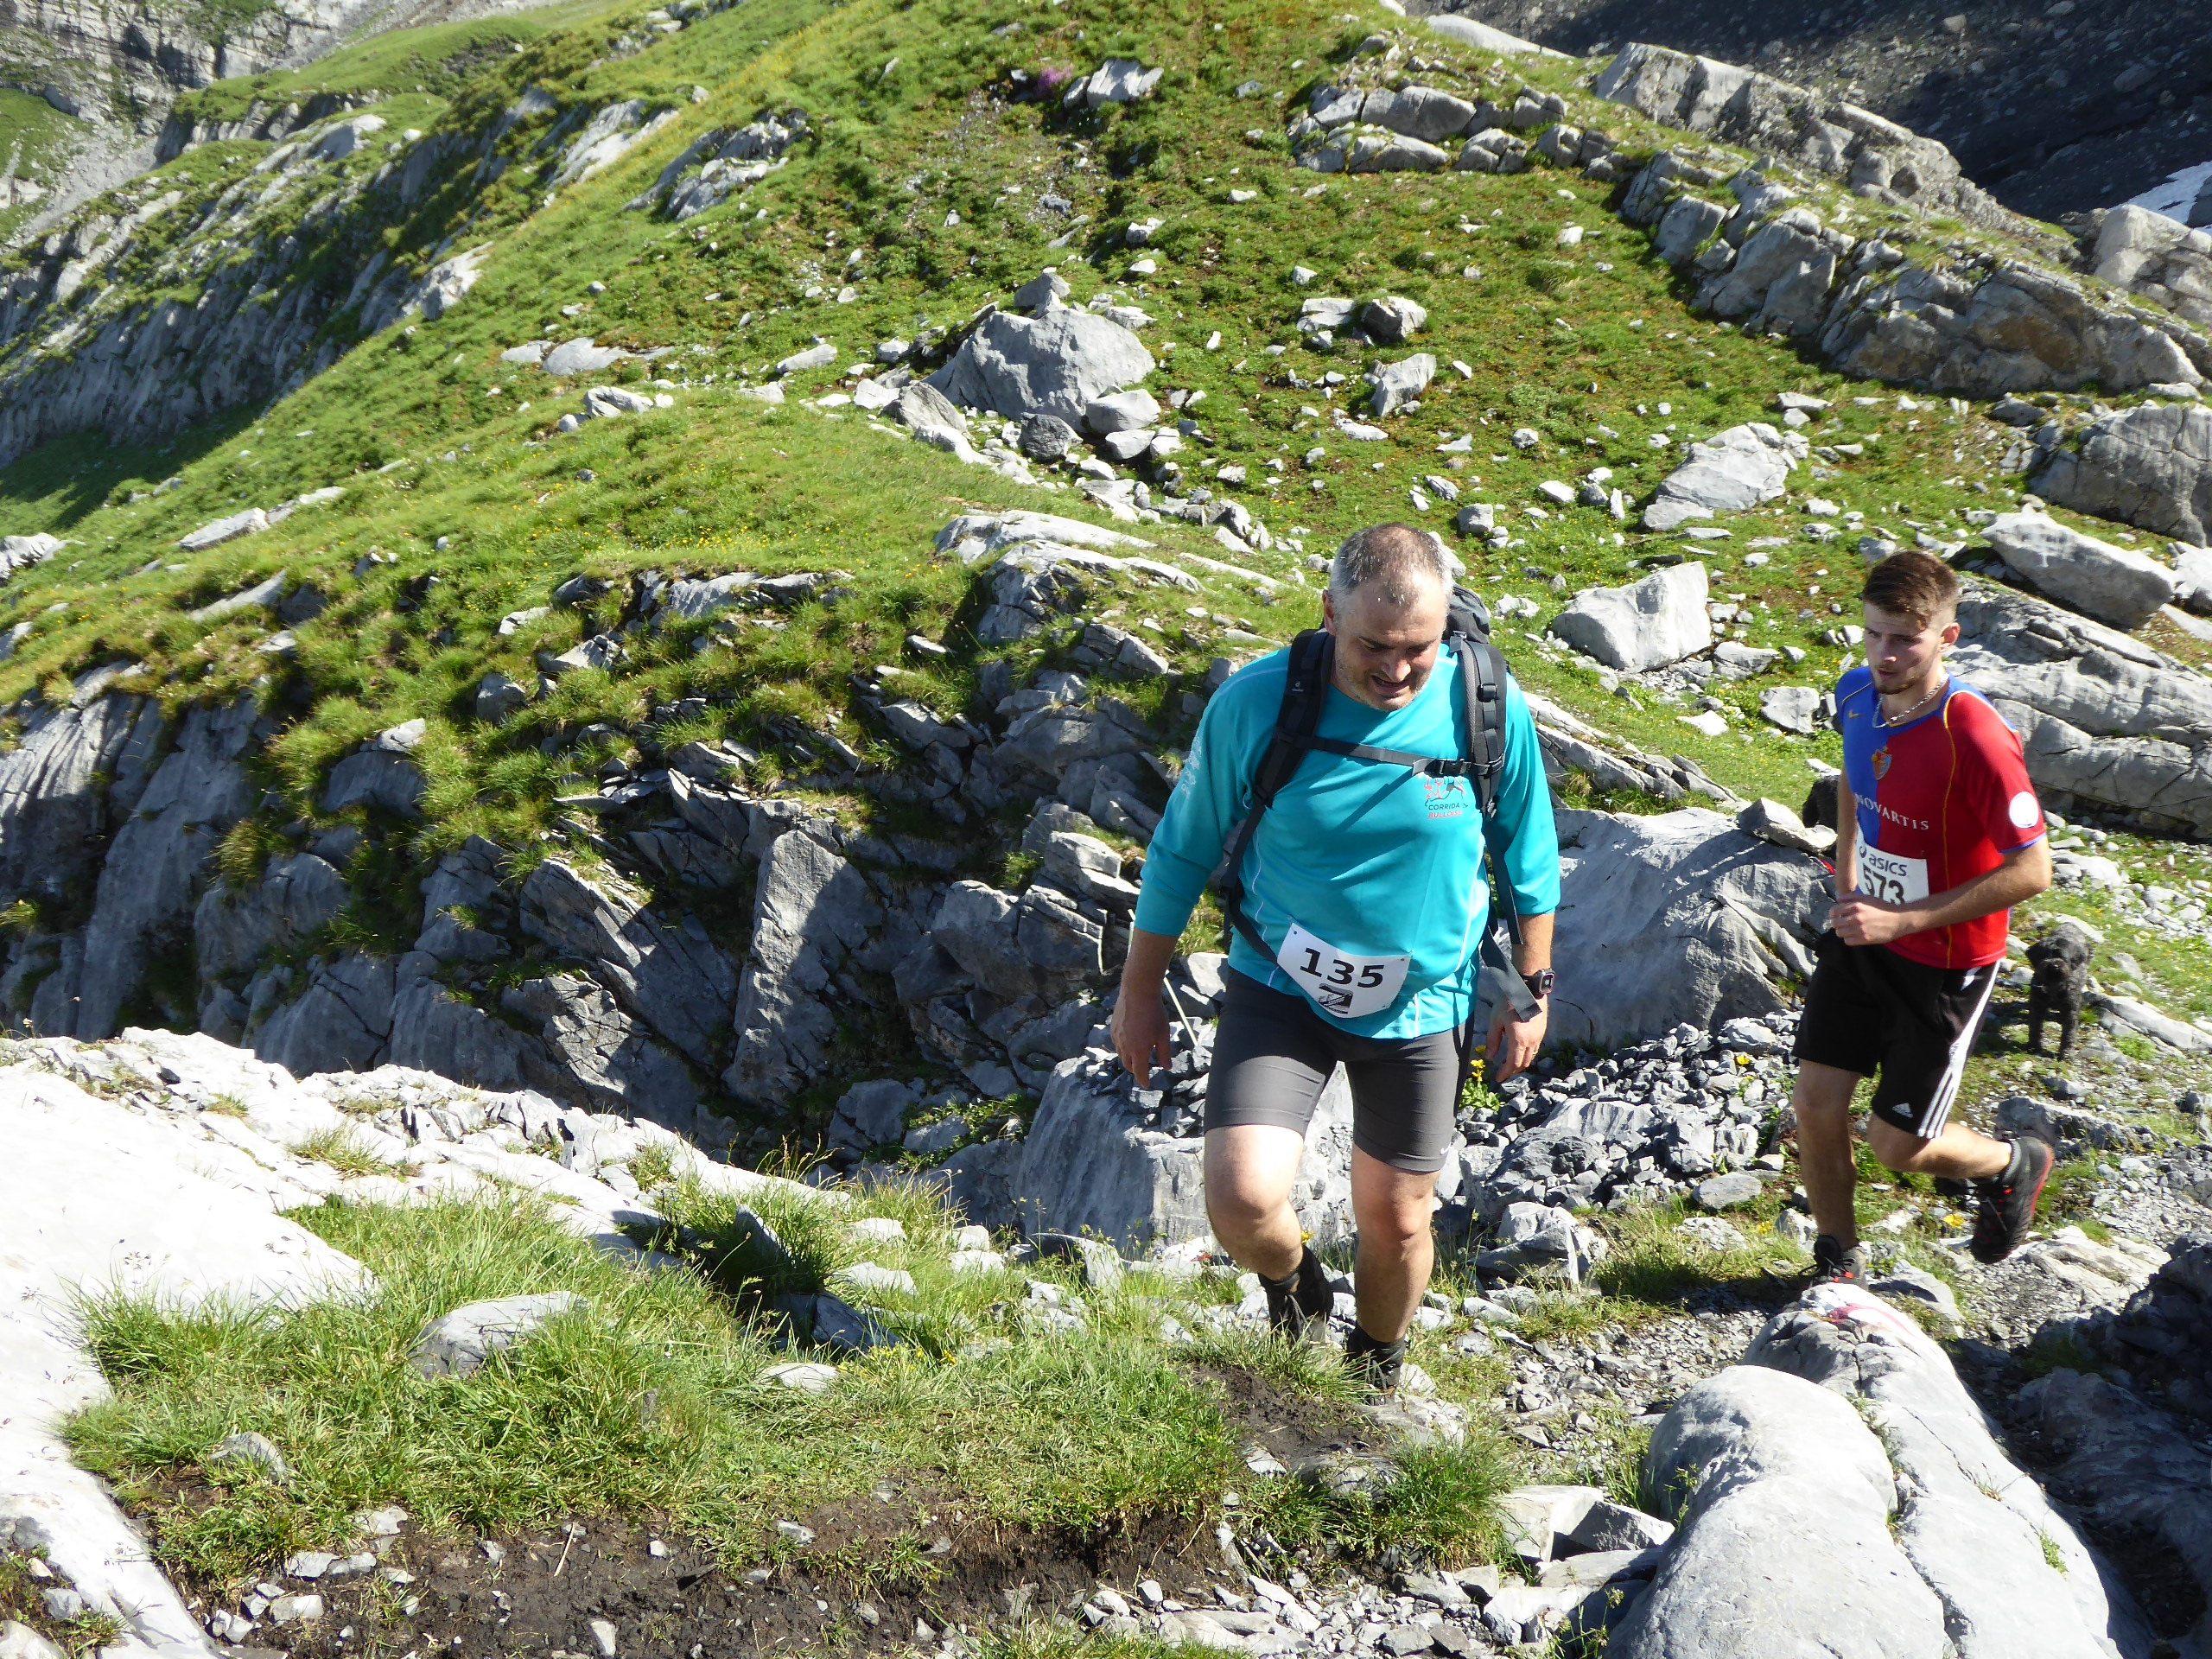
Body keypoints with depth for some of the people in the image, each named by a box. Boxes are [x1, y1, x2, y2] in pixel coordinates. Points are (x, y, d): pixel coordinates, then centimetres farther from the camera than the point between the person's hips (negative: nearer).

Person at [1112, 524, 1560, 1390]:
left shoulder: (1488, 708, -15)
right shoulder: (1256, 702, -19)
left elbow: (1530, 861, 2)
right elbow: (1183, 850, -4)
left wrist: (1531, 991, 8)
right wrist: (1139, 991, 3)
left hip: (1423, 1002, 1)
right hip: (1280, 991, -1)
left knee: (1395, 1218, 13)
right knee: (1242, 1199, -19)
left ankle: (1377, 1372, 46)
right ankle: (1294, 1285, 19)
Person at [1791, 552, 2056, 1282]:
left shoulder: (1975, 736, -27)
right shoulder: (1857, 694, -5)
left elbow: (2031, 870, -23)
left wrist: (1904, 918, -24)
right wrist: (1847, 885, 11)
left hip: (1944, 961, -6)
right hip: (1863, 933, 6)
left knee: (1899, 1144, 2)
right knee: (1816, 1103, 2)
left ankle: (2014, 1164, 35)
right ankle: (1837, 1264, 25)